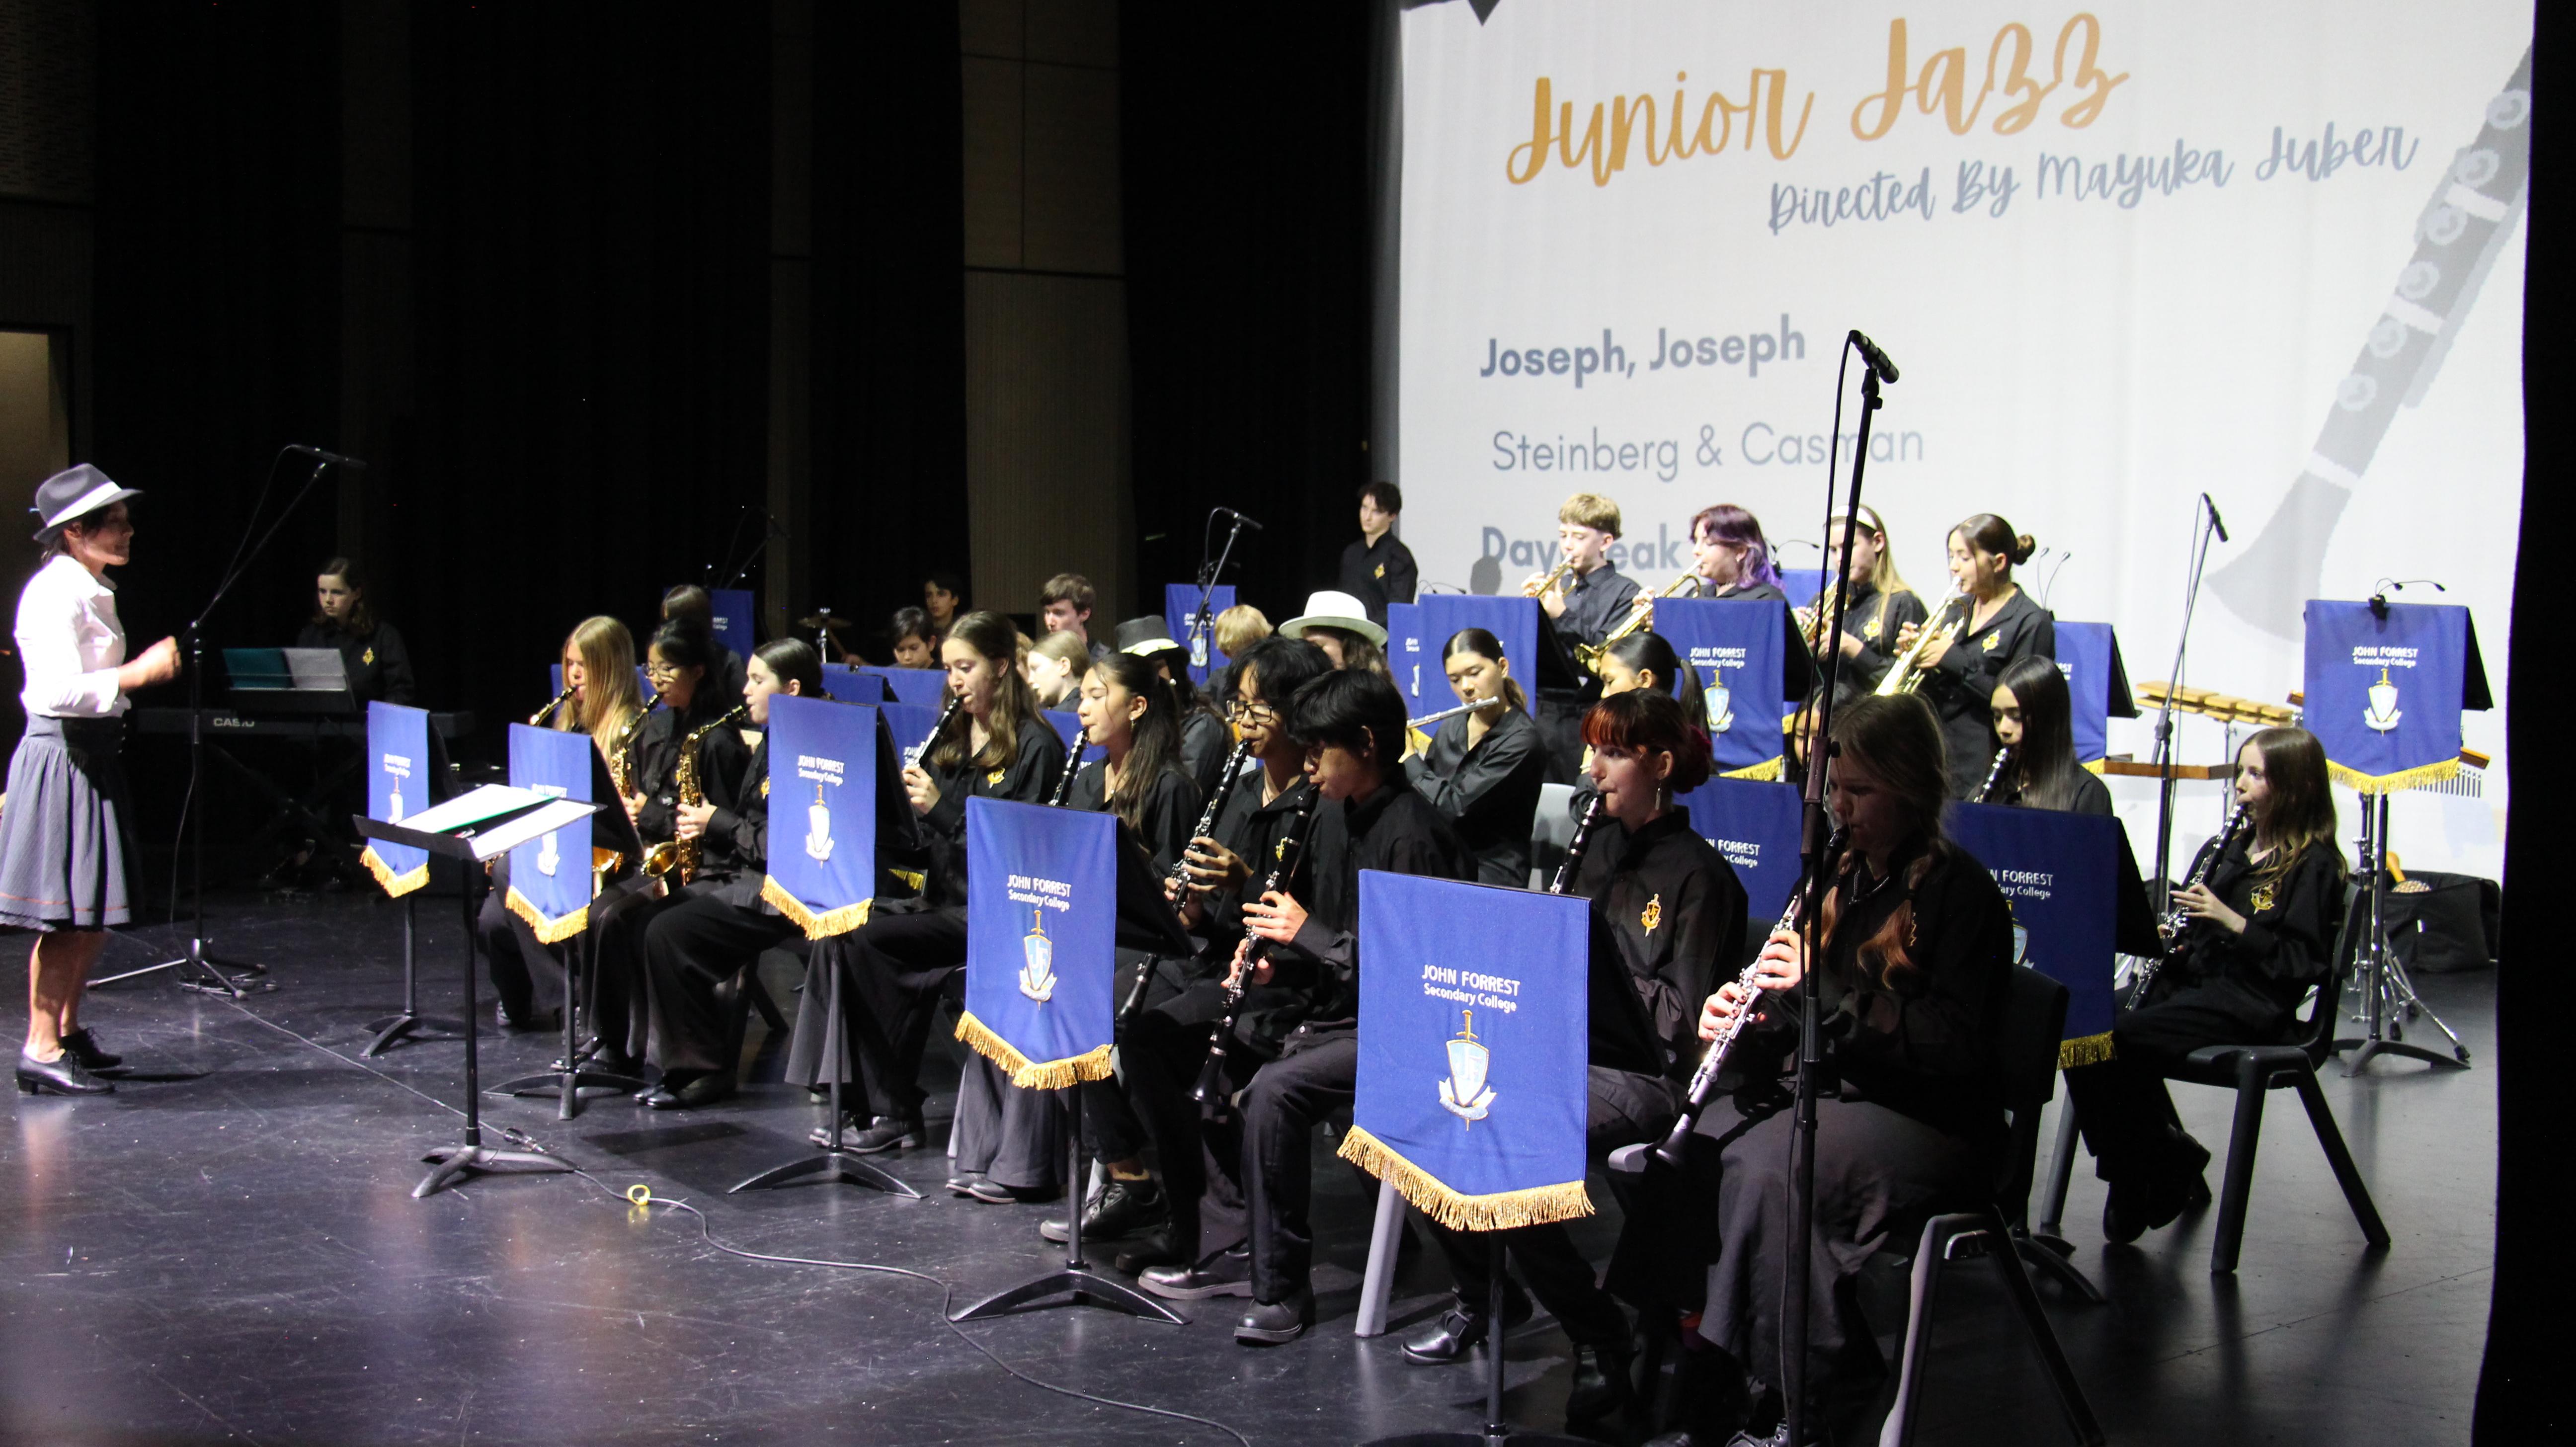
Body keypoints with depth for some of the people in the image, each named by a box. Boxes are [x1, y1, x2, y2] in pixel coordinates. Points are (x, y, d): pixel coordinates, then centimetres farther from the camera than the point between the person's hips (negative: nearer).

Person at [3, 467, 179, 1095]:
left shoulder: (91, 590, 15)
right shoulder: (55, 594, -16)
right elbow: (62, 690, -25)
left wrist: (150, 664, 13)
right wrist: (139, 673, -21)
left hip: (91, 755, 10)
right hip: (59, 757, -10)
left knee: (94, 912, 15)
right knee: (67, 915, -7)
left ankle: (68, 1031, 27)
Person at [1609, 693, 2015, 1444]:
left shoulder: (1959, 890, -7)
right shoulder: (1835, 877, 15)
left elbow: (1958, 1043, -17)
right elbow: (1796, 1028, 20)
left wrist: (1830, 994, -25)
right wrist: (1742, 1016, -4)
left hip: (1928, 1120, -7)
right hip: (1822, 1091, 7)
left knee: (1768, 1165, -32)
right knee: (1689, 1144, -18)